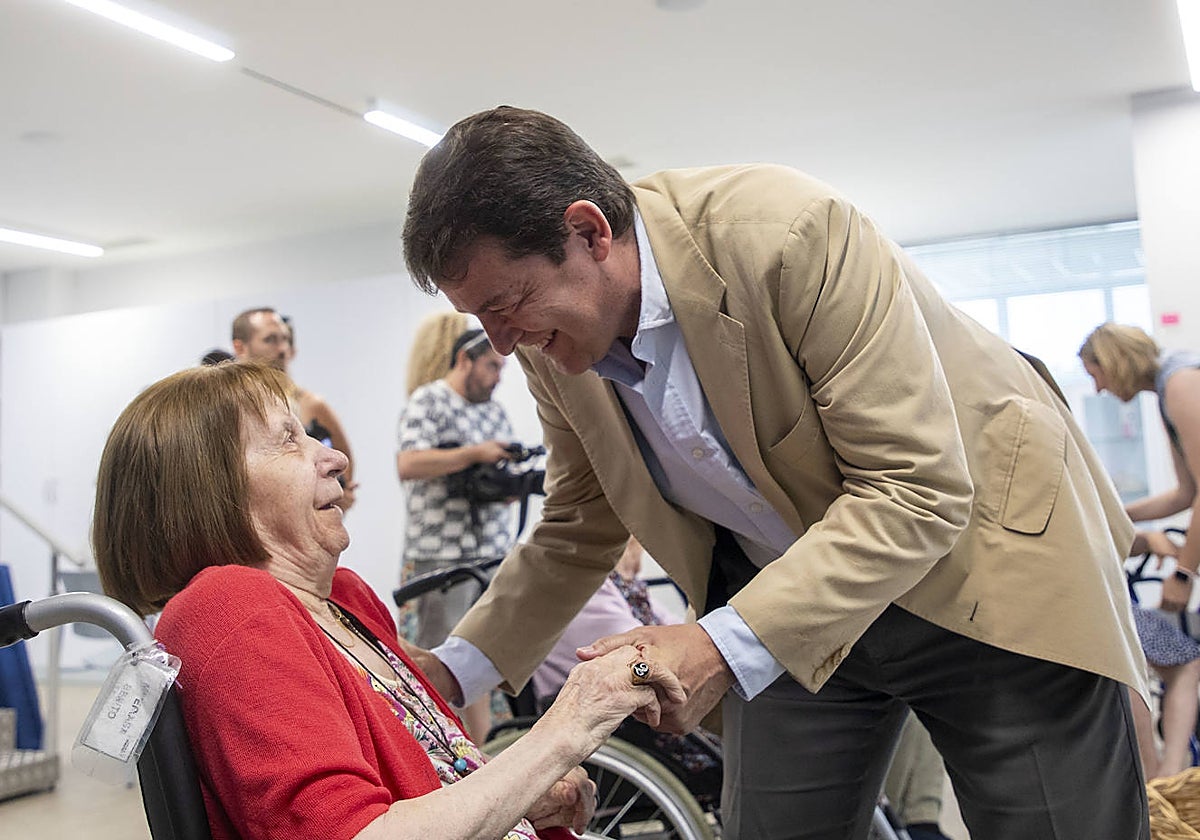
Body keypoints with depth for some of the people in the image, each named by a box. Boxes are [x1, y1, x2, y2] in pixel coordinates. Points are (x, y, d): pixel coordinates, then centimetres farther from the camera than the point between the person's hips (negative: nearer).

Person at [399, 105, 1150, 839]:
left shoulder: (788, 233, -30)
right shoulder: (554, 348, -8)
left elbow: (915, 491, -29)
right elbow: (576, 533, 6)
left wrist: (725, 647, -35)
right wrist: (455, 669, -3)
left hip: (976, 547, -4)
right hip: (787, 603, 5)